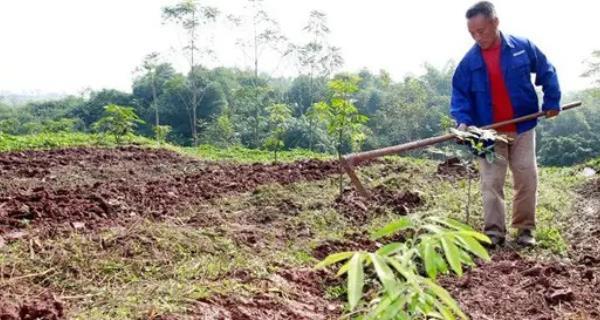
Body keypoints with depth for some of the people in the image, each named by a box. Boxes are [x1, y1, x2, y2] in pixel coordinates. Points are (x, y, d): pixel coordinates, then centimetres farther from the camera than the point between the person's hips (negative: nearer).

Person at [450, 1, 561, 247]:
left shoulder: (523, 46, -5)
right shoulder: (469, 61, -5)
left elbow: (547, 72, 8)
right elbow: (459, 94, -2)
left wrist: (552, 102, 4)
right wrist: (463, 120, -17)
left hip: (522, 128, 0)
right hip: (489, 133, 0)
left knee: (527, 179, 2)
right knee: (491, 183, -3)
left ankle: (525, 228, 16)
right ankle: (494, 231, 3)